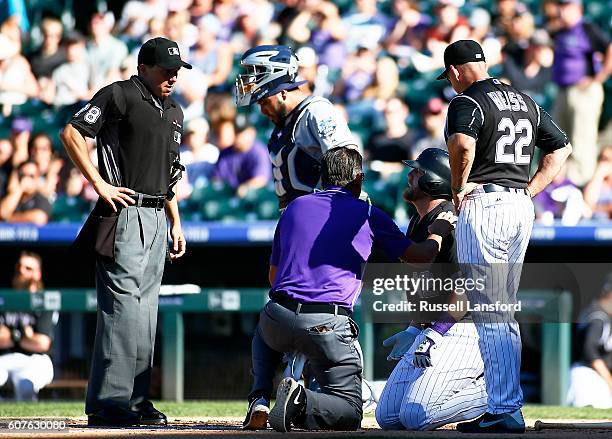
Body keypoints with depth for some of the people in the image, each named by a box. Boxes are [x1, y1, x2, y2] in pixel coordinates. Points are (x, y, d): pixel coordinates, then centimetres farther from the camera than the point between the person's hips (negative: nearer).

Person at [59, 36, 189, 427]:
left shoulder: (173, 113, 20)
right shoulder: (120, 95, -5)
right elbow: (71, 133, -12)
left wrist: (176, 224, 19)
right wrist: (100, 186, -15)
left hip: (157, 219, 9)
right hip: (125, 215, -9)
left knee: (146, 312, 9)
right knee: (122, 306, -13)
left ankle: (136, 400, 13)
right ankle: (109, 403, -15)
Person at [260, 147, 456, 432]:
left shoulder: (295, 206, 18)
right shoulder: (368, 215, 7)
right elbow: (422, 256, 15)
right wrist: (439, 231, 36)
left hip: (279, 319, 4)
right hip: (327, 324, -4)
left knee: (264, 332, 40)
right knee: (350, 412, 6)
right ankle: (303, 405, -25)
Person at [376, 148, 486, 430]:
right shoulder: (417, 223, 17)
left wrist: (436, 336, -24)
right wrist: (413, 331, 20)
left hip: (462, 331, -10)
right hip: (431, 330, 10)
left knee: (415, 415, -23)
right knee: (387, 418, 1)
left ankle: (492, 391, -3)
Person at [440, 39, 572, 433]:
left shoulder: (467, 102, -8)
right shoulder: (525, 101, 16)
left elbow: (463, 144, -29)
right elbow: (562, 147, 21)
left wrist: (459, 187, -13)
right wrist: (529, 190, 14)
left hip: (484, 206, -8)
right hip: (521, 208, 8)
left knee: (489, 313, -6)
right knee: (504, 312, 15)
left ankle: (503, 411, -9)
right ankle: (510, 405, 17)